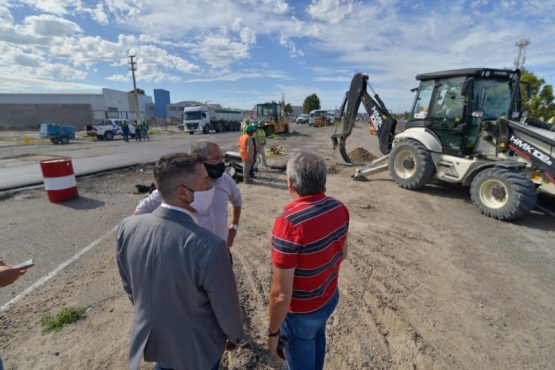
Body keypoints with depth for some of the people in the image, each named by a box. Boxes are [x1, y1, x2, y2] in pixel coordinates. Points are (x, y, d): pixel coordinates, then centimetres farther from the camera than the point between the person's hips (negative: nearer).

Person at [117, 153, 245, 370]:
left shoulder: (127, 228, -20)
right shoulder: (209, 247, -38)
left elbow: (130, 287, -3)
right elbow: (226, 308, -21)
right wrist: (236, 336, 1)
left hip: (150, 339, 4)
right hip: (197, 349, -4)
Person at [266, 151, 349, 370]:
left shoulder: (289, 222, -36)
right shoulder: (339, 208, -13)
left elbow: (281, 294, -29)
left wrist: (273, 331, -12)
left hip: (301, 312, -6)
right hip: (331, 297, 7)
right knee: (317, 339, 35)